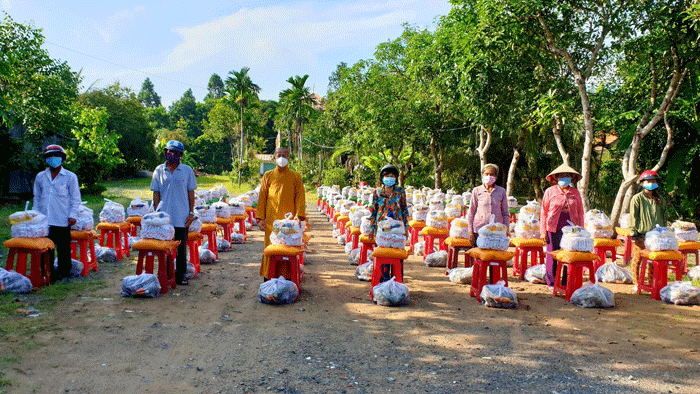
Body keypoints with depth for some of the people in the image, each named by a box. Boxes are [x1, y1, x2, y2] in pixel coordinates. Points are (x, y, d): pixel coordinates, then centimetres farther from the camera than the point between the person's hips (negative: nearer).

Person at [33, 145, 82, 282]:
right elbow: (37, 197, 19)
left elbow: (75, 198, 2)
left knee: (63, 248, 4)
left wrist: (73, 215, -5)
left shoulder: (70, 177, 2)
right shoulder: (40, 177, 11)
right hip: (44, 220, 3)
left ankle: (64, 271, 17)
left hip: (63, 220, -3)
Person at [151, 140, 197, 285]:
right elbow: (156, 193, 8)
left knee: (181, 247, 5)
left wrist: (191, 213, -1)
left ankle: (180, 275, 15)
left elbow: (191, 193, 5)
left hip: (182, 217, -1)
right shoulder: (159, 170, 6)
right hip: (164, 217, 1)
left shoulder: (187, 170, 4)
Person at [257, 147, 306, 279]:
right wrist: (260, 218, 1)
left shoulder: (295, 176, 8)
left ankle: (288, 277, 8)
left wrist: (300, 216, -9)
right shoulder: (268, 176, 10)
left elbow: (300, 198, 3)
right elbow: (262, 198, 8)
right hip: (271, 219, 1)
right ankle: (268, 277, 12)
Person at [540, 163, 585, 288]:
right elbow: (544, 212, 4)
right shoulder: (550, 191, 5)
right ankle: (551, 283, 12)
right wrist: (543, 231, -2)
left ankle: (566, 283, 15)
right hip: (554, 230, -2)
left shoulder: (575, 192, 11)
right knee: (552, 256, 0)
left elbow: (580, 212, 14)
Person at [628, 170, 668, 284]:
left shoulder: (660, 199, 13)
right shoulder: (637, 198, -2)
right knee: (637, 259, -2)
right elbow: (633, 217, -4)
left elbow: (664, 216, 19)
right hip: (641, 235, -4)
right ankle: (637, 283, 9)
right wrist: (634, 235, -9)